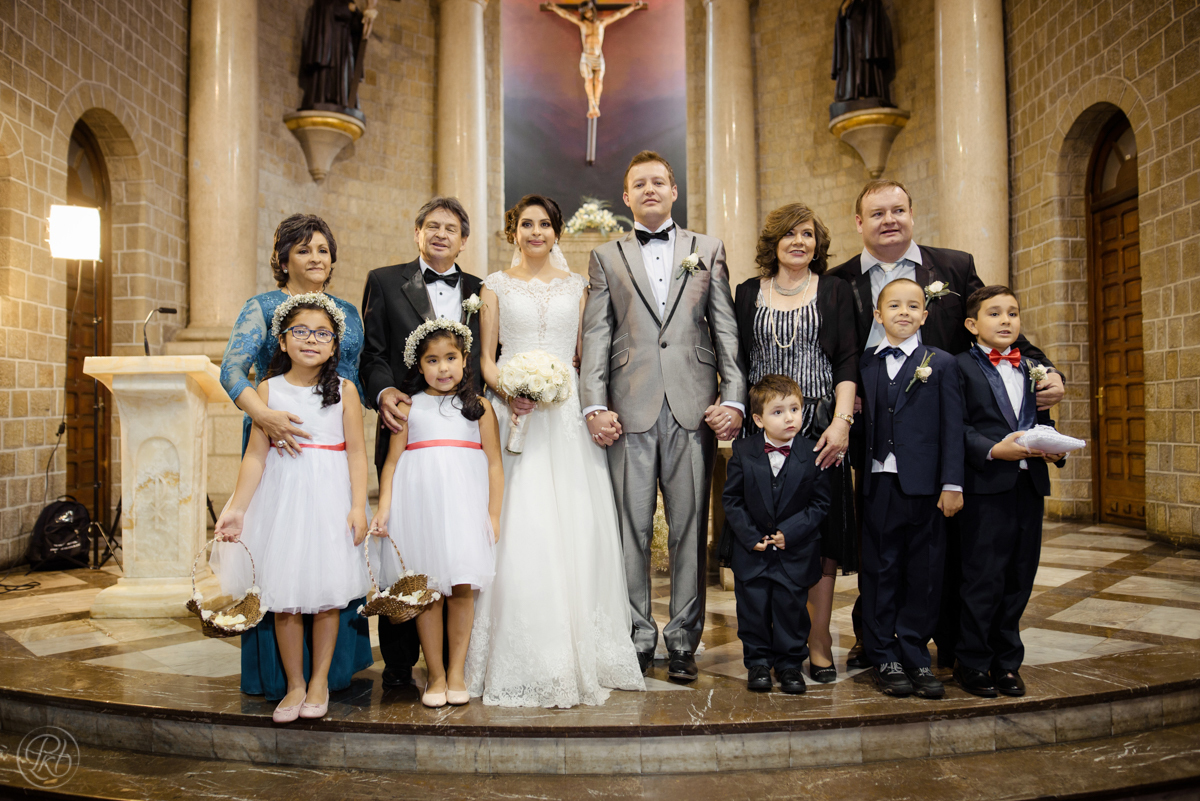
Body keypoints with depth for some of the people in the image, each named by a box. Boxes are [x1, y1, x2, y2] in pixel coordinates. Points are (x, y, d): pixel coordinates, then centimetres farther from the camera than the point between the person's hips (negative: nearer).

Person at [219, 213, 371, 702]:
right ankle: (279, 674, 9)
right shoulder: (263, 307, 1)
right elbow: (233, 368, -14)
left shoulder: (348, 312, 15)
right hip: (278, 441, -4)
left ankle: (334, 662, 20)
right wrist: (265, 414, -30)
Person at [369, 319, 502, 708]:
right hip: (419, 499, 0)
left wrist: (493, 513, 0)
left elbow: (494, 463, 6)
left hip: (465, 500, 0)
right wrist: (383, 508, -3)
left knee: (462, 587, 0)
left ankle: (456, 672, 13)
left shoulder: (479, 406, 9)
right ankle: (435, 675, 13)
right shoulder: (409, 406, 10)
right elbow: (392, 460, 7)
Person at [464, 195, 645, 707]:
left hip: (566, 415, 1)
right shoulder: (496, 286, 11)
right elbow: (485, 357, 7)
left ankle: (577, 658, 10)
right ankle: (522, 663, 3)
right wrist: (506, 392, -12)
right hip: (512, 414, -1)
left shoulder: (577, 287, 14)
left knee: (573, 530, -2)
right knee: (517, 530, -7)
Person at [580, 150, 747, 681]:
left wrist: (733, 398, -3)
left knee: (690, 527, 4)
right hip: (631, 410, 0)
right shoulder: (606, 257, 14)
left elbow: (726, 331, 8)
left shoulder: (708, 251, 15)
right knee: (631, 528, 3)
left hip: (694, 410, 0)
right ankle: (637, 636, 16)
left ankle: (683, 640, 15)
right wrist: (594, 405, -6)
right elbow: (596, 337, 5)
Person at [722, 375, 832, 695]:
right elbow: (731, 498, -1)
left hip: (796, 552, -1)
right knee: (753, 608, 9)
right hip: (752, 550, 1)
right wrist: (750, 536, -10)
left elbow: (820, 501, -5)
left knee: (791, 606, 7)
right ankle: (758, 663, 25)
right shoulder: (743, 451, -6)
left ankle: (790, 664, 24)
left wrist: (790, 531, -14)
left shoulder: (813, 453, -8)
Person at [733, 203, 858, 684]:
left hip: (820, 425, -1)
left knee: (821, 527, 0)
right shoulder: (748, 293, 12)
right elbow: (737, 360, 12)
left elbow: (847, 362, 1)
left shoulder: (834, 292, 8)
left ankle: (819, 639, 11)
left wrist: (841, 421, -11)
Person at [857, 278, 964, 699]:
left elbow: (952, 428, 0)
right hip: (877, 485, 2)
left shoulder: (941, 364, 4)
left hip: (923, 485, -1)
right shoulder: (863, 365, 9)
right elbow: (861, 424, 8)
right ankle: (885, 658, 18)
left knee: (921, 573, 5)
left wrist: (952, 484, -6)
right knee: (880, 572, 7)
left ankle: (915, 657, 19)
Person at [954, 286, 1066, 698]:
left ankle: (1007, 661, 23)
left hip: (1029, 483, 6)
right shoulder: (961, 367, -2)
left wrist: (1053, 448, 0)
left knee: (1019, 578, 11)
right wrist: (993, 450, -21)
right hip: (985, 485, -6)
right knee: (983, 579, -2)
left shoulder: (1032, 368, 18)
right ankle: (973, 662, 12)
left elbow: (1042, 422, 19)